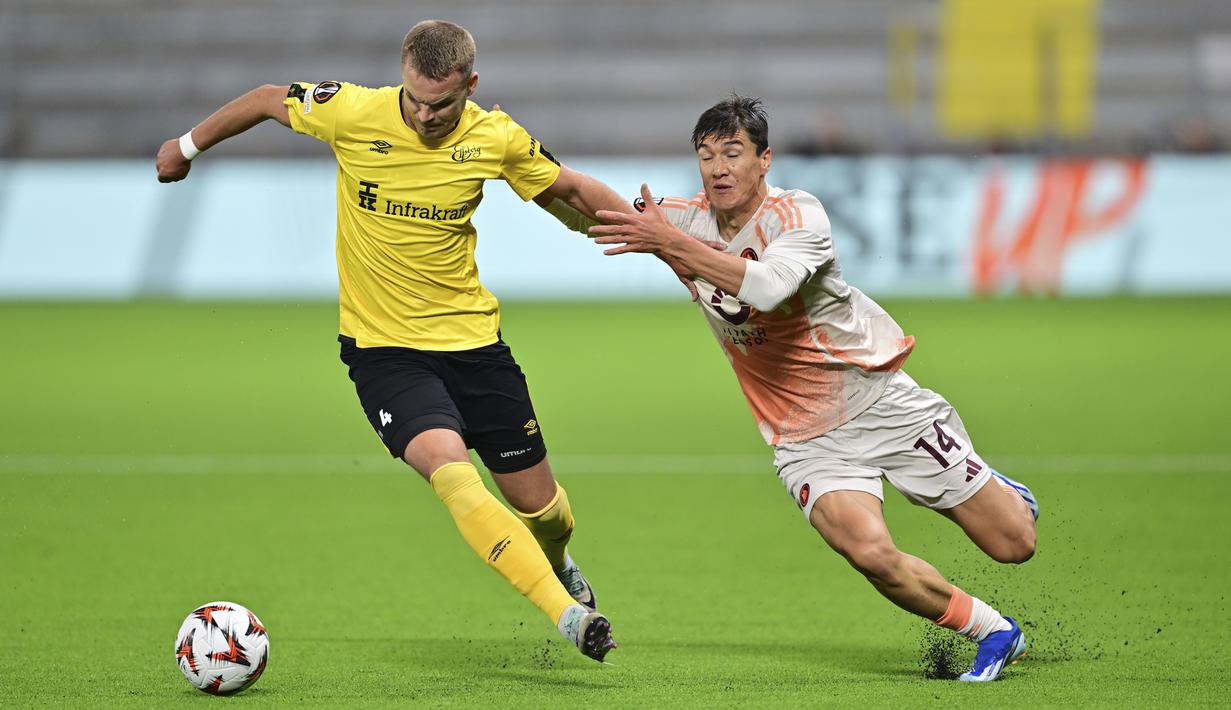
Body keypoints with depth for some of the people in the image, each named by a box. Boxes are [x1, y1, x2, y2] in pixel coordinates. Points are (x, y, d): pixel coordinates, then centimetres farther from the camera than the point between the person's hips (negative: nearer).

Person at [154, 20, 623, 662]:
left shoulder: (496, 139, -8)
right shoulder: (352, 113, -13)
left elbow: (571, 190, 10)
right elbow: (267, 100, 6)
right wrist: (189, 145, 18)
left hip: (473, 341, 2)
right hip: (381, 346, -2)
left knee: (536, 500, 7)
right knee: (448, 466, -28)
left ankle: (556, 565, 45)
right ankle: (567, 612, -30)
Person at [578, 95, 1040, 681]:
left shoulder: (797, 214, -19)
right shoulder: (688, 220, -2)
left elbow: (768, 285, -38)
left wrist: (669, 242, -41)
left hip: (882, 402, -3)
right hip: (806, 439, 3)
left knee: (1014, 544, -1)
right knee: (870, 552, -26)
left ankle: (1001, 493, 38)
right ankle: (991, 631, -3)